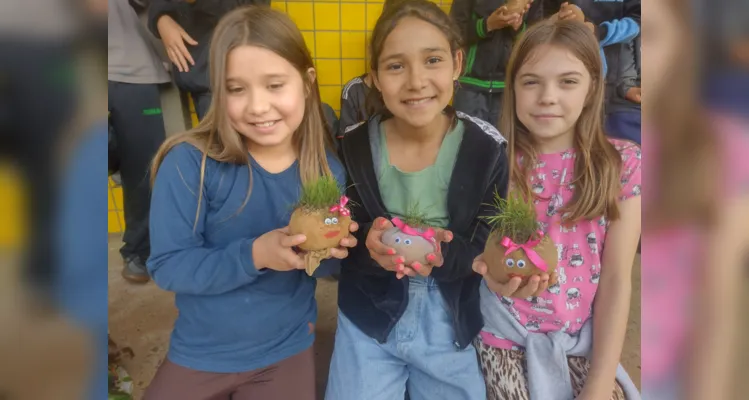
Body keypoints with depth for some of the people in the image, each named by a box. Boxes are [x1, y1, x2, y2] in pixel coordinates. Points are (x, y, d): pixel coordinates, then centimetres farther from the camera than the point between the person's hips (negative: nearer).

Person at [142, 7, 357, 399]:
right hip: (200, 353, -2)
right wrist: (255, 255, -32)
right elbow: (166, 267, -19)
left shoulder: (326, 167, -10)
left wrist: (332, 249, -23)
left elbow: (320, 261, -1)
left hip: (288, 351, 2)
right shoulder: (189, 163, -20)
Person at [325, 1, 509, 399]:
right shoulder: (352, 147, -11)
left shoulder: (488, 149, -13)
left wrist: (445, 256, -30)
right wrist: (368, 245, -29)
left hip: (453, 324, 0)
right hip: (367, 320, 0)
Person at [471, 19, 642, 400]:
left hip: (583, 340, 2)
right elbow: (483, 257, -6)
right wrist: (500, 279, -30)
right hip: (507, 336, -1)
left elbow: (617, 279, -5)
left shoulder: (623, 164, -4)